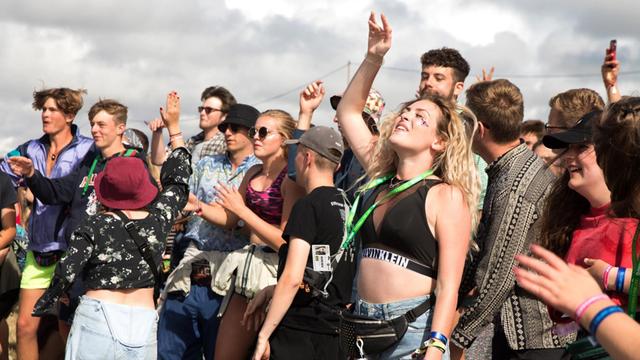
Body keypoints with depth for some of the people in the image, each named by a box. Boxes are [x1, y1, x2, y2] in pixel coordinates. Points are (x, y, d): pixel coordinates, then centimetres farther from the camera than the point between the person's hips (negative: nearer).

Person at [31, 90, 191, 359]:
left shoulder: (93, 228, -5)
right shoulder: (159, 219, 4)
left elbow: (66, 274, -7)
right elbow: (178, 182, 19)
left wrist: (42, 306, 12)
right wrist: (174, 127, 28)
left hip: (98, 318, -3)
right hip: (143, 323, 3)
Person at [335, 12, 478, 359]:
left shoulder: (447, 196, -6)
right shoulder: (381, 178, 11)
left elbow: (448, 286, -13)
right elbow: (348, 112, 20)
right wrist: (373, 58, 10)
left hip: (414, 329, -6)